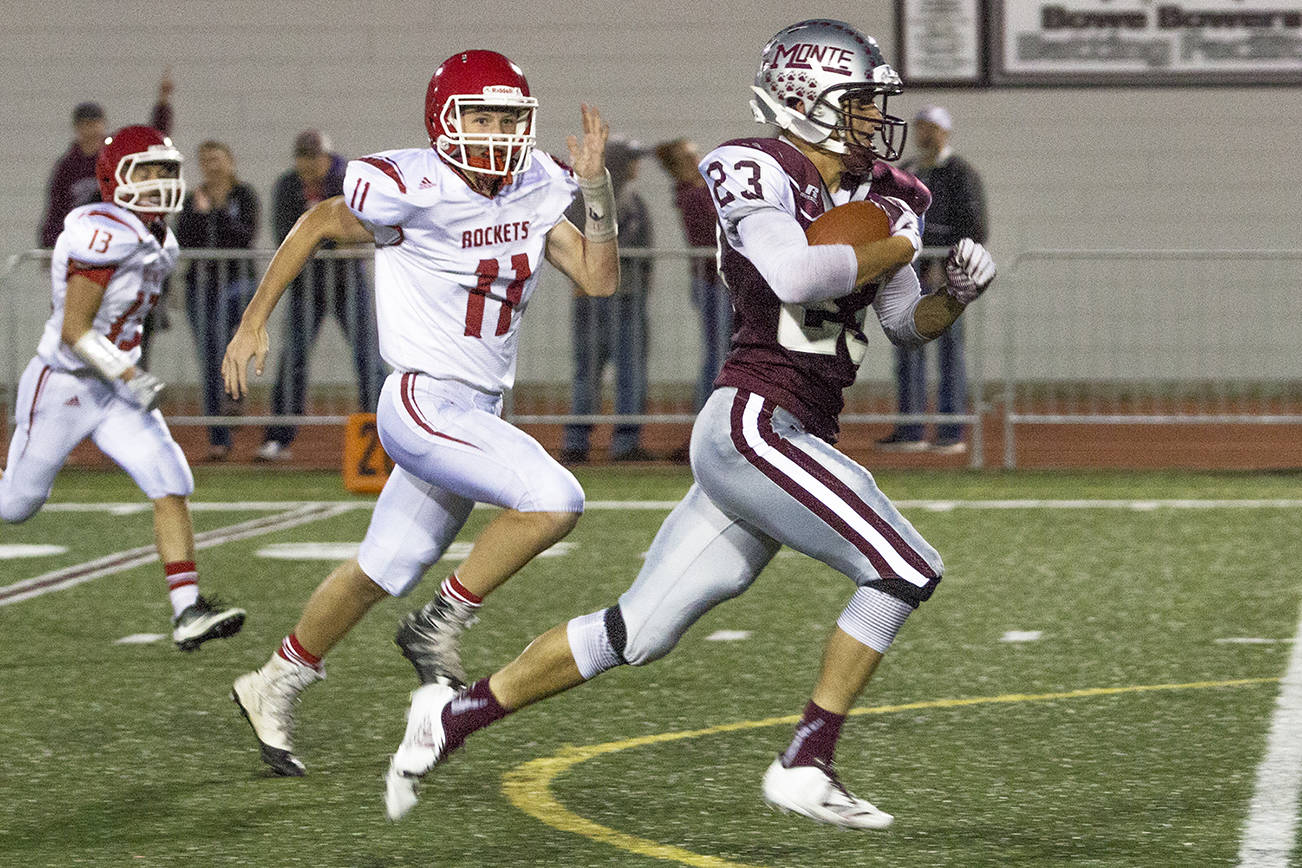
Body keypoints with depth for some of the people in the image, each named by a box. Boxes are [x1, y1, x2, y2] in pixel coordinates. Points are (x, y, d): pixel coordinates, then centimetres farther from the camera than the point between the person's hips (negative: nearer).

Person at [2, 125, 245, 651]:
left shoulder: (159, 244, 7)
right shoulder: (102, 235, -22)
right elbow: (74, 331, -23)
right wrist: (129, 379, -22)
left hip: (113, 391, 8)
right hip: (61, 386, -8)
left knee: (171, 484, -8)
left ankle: (187, 612, -13)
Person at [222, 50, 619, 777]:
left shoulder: (535, 191, 3)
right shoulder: (412, 190, -15)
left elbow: (600, 279, 0)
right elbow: (318, 227, -1)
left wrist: (596, 184, -11)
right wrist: (255, 323, 2)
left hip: (479, 412, 7)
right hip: (424, 402, -7)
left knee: (384, 572, 15)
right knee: (554, 501, -24)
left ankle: (275, 689, 33)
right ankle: (441, 625, -7)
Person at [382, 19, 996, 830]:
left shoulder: (883, 197, 15)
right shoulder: (760, 174, -8)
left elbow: (907, 323, 24)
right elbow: (794, 277, -25)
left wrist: (957, 294, 3)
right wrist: (896, 251, -11)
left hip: (792, 440, 9)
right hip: (753, 423, -8)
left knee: (637, 631, 11)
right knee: (904, 568, -14)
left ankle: (455, 714, 21)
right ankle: (806, 766, -6)